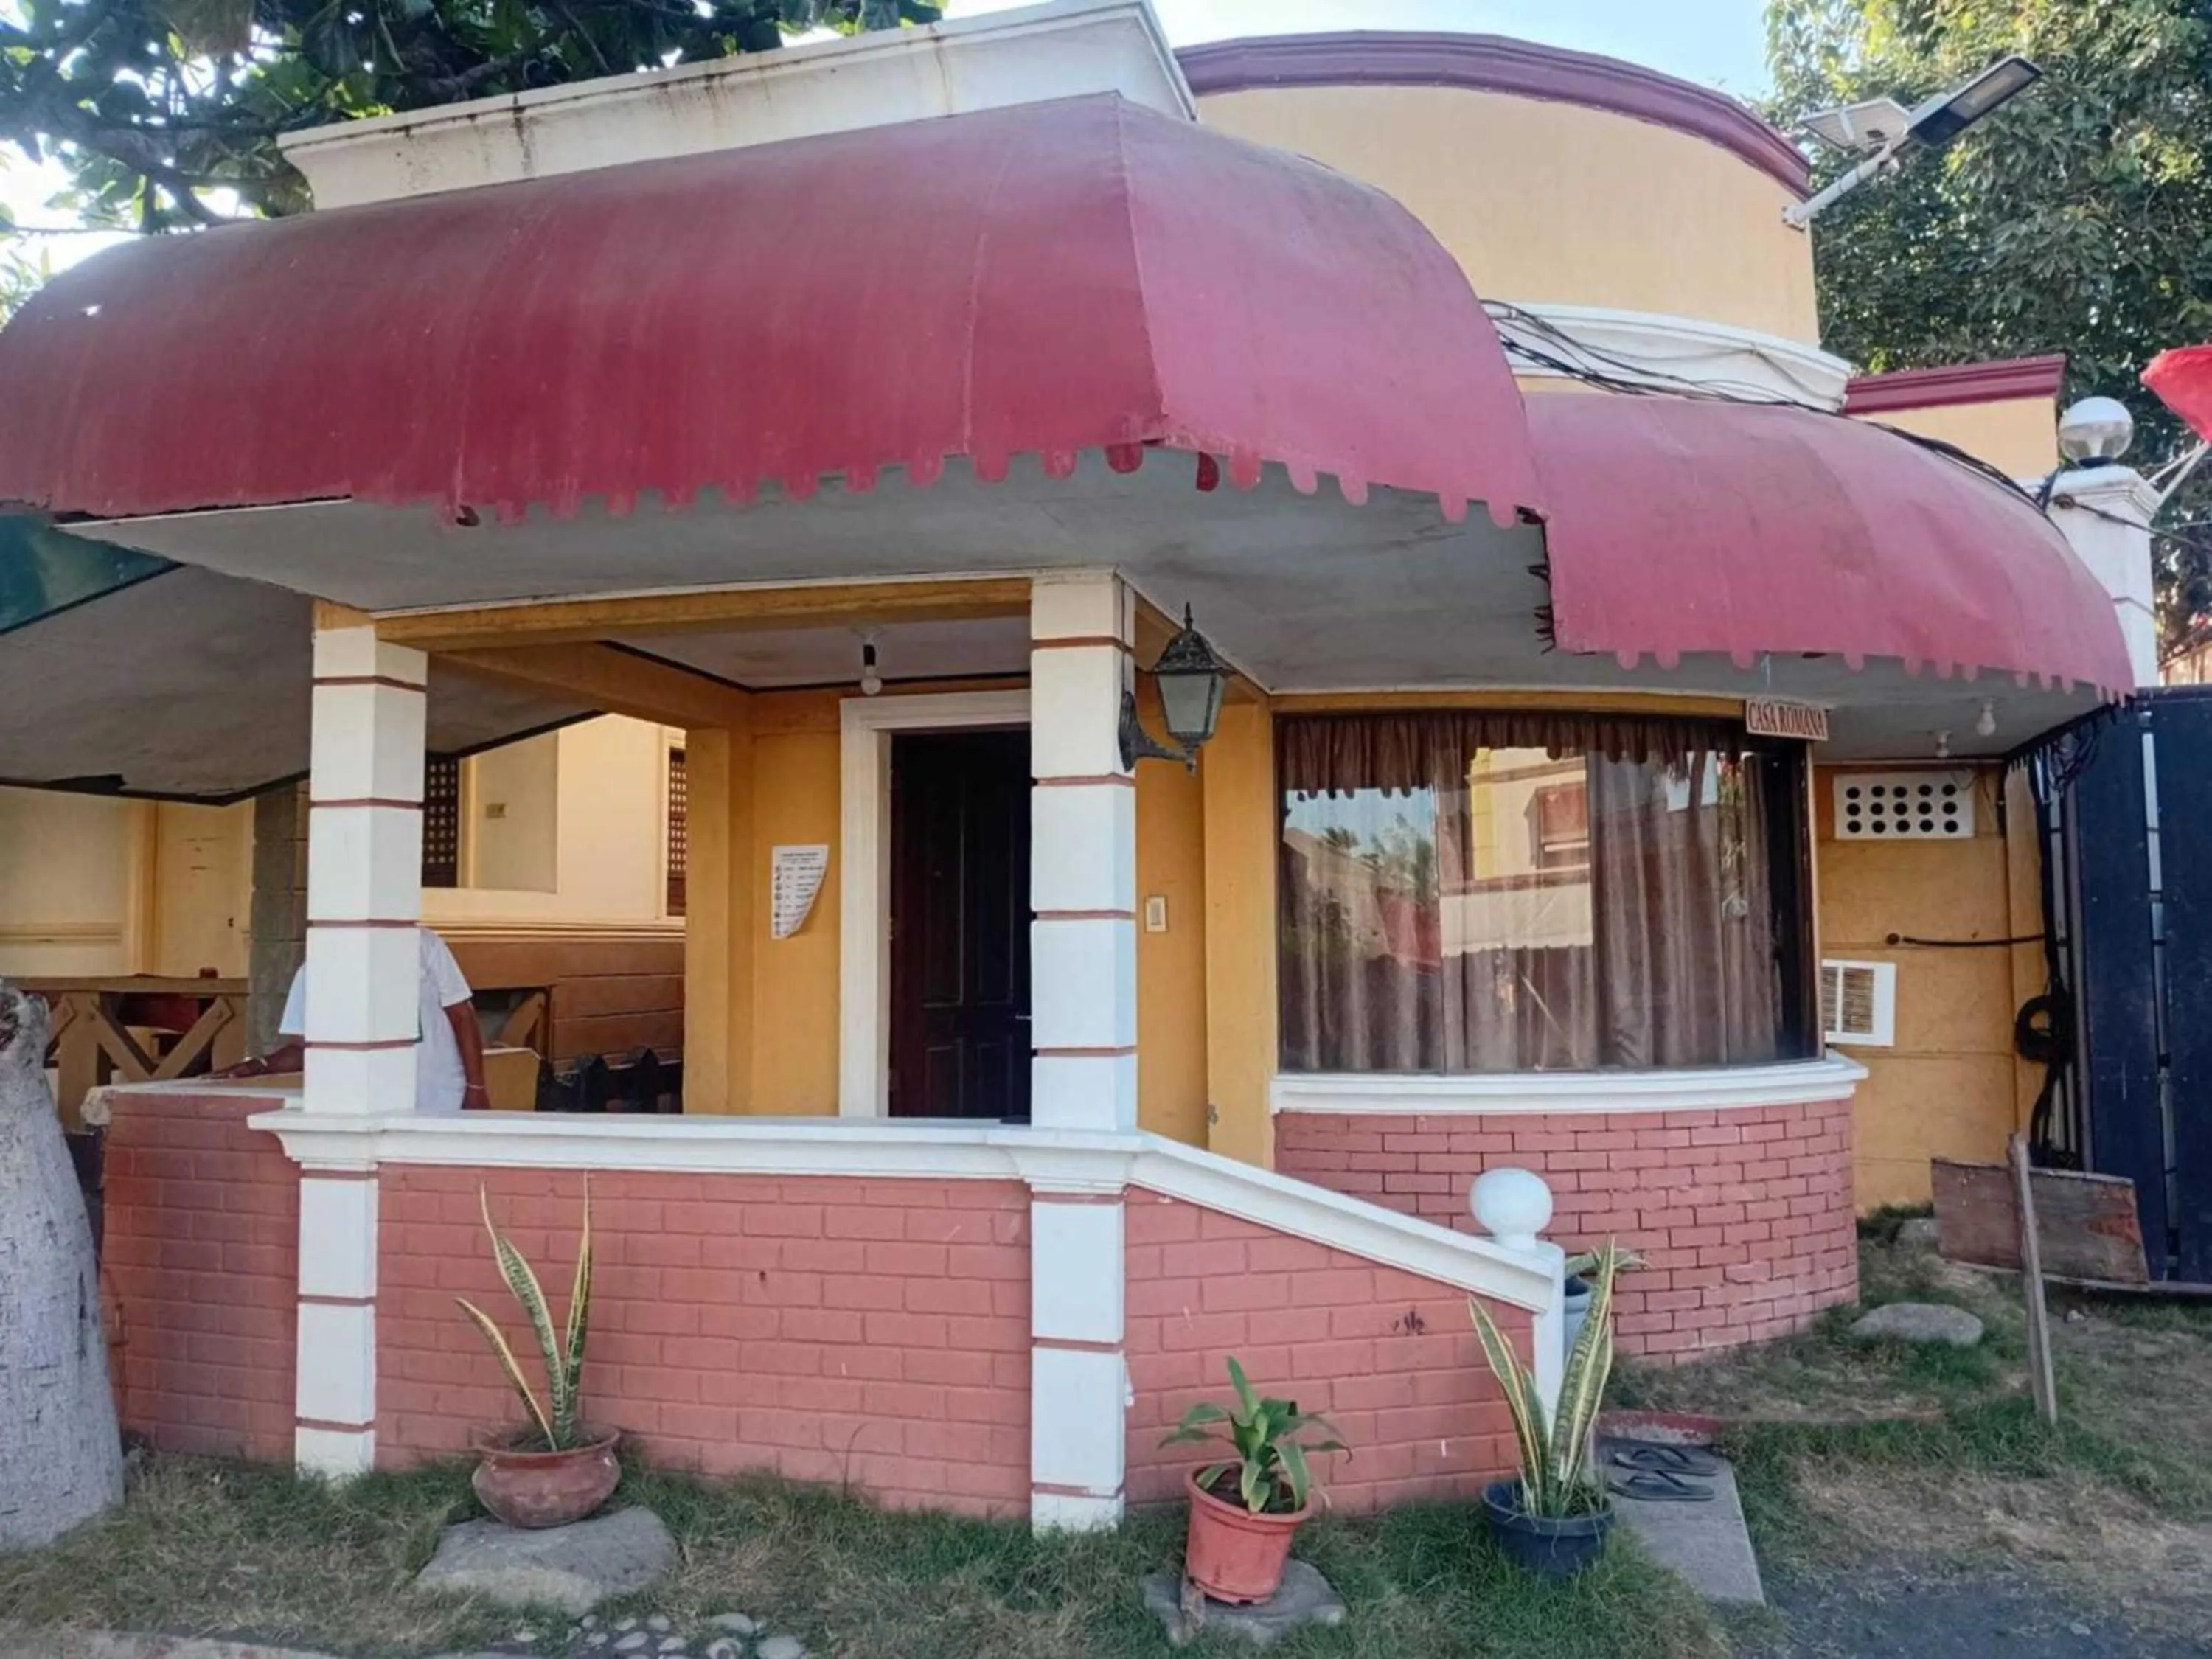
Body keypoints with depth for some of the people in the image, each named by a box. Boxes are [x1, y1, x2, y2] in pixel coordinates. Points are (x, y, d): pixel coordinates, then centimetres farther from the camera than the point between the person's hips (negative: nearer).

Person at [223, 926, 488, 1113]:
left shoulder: (423, 945, -4)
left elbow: (462, 1017, -2)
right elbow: (302, 1046, 3)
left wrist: (476, 1088, -7)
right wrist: (259, 1065, -17)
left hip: (442, 1104, -1)